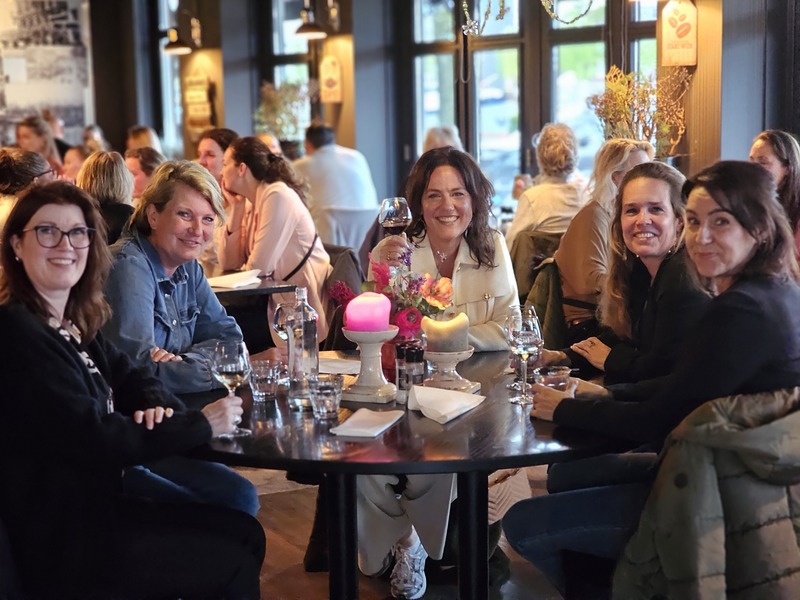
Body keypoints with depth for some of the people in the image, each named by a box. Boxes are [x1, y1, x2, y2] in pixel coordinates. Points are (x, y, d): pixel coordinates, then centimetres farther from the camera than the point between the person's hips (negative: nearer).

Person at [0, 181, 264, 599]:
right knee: (234, 564, -1)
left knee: (245, 531, 12)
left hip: (99, 503, 9)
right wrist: (201, 424, -19)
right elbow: (88, 437, -25)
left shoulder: (75, 322, 6)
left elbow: (129, 377, 13)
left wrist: (158, 406, -12)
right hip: (62, 539, -9)